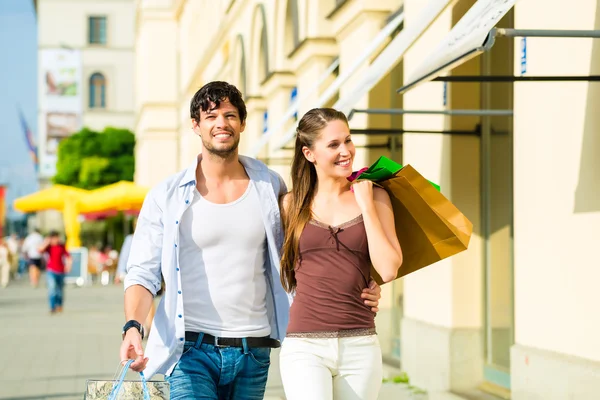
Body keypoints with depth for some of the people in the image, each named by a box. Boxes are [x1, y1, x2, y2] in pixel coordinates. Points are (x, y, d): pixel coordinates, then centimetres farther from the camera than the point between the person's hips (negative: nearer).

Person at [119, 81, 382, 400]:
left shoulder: (270, 188, 7)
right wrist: (133, 327, -19)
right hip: (191, 350, -2)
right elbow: (143, 272, -1)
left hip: (254, 353, 3)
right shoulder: (166, 197, 1)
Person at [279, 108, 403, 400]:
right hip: (305, 346, -1)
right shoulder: (292, 204, 6)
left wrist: (366, 204, -5)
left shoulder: (374, 197, 6)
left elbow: (389, 270, -6)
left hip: (360, 346, 1)